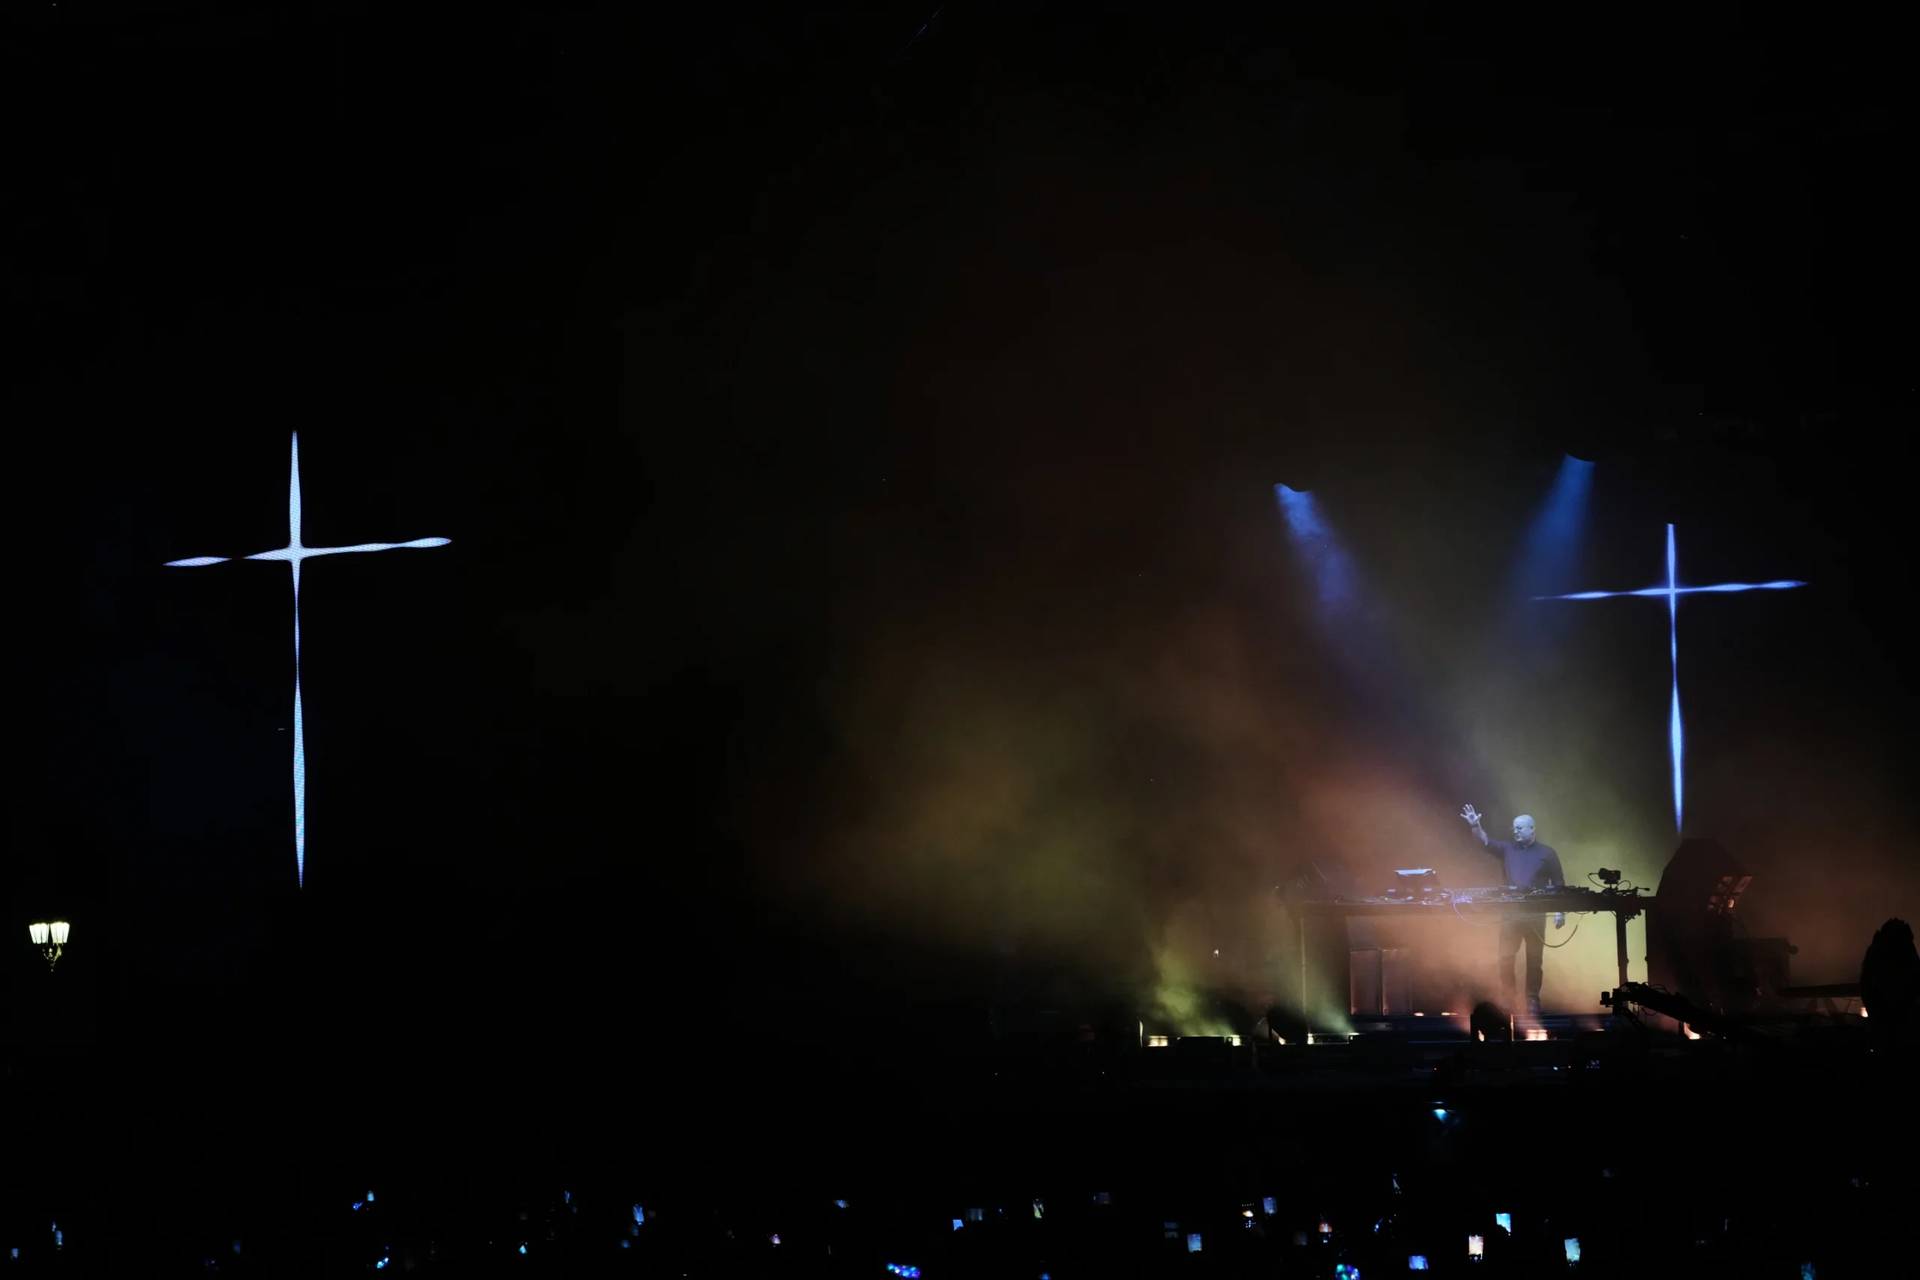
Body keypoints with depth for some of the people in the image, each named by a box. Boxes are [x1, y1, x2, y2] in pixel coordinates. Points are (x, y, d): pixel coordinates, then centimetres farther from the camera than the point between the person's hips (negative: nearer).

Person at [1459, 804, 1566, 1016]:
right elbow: (1486, 842, -7)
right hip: (1510, 913, 2)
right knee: (1505, 958, -4)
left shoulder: (1546, 853, 5)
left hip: (1535, 916, -2)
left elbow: (1559, 885, 5)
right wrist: (1475, 827, -26)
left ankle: (1533, 1002, 9)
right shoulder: (1507, 849, 10)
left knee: (1534, 960, 3)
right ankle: (1506, 1002, 3)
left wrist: (1560, 911, -2)